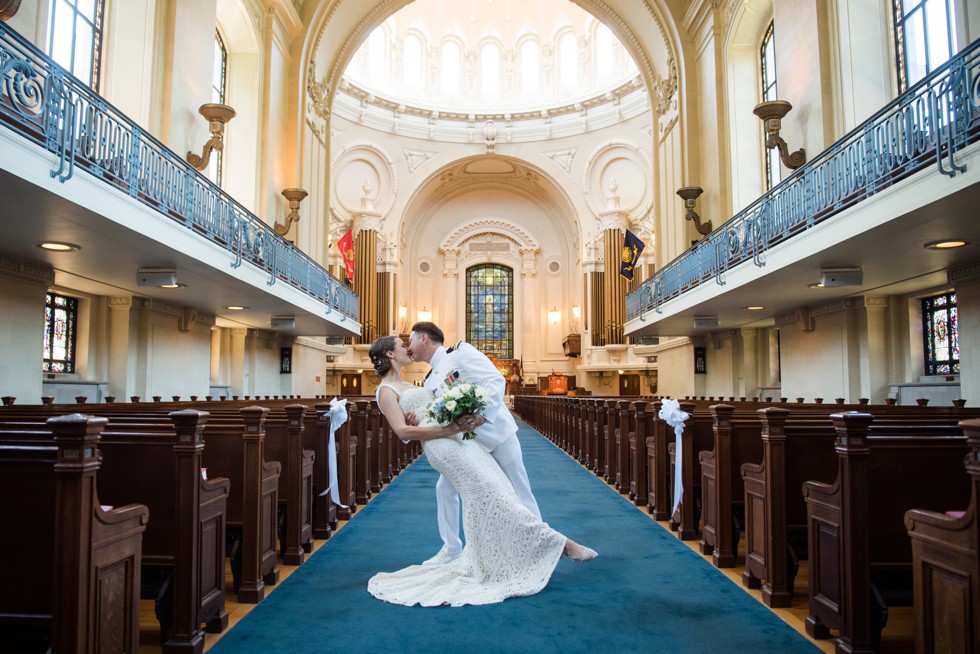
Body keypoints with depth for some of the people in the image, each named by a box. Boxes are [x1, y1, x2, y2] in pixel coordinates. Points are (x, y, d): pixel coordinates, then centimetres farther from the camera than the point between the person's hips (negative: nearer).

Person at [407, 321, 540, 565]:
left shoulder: (460, 352, -10)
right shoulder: (429, 381, 10)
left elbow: (495, 380, -20)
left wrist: (483, 414, -34)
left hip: (497, 434, -6)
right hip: (466, 442, 7)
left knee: (518, 491, 1)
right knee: (445, 487, 3)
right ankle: (451, 548, 19)